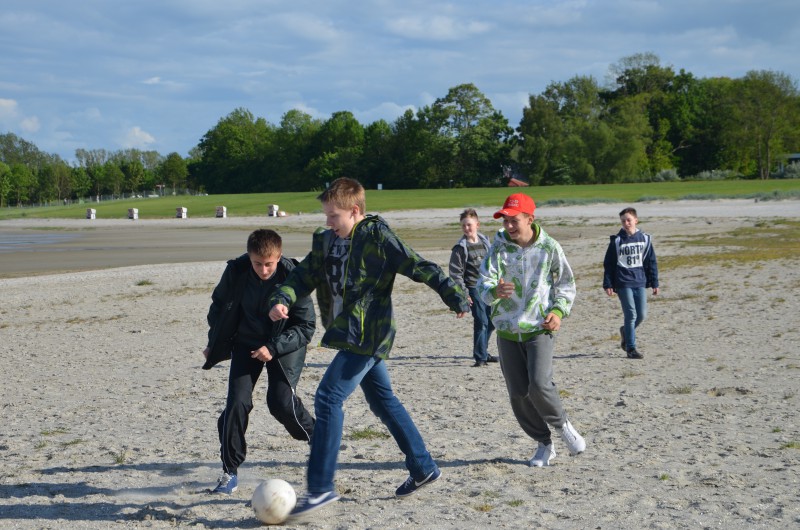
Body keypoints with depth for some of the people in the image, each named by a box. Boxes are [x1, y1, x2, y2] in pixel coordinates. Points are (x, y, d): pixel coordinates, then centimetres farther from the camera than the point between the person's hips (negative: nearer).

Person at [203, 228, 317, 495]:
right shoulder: (236, 271, -15)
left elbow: (306, 326, -16)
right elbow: (219, 305, 6)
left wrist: (274, 347, -27)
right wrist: (214, 344, 10)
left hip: (284, 345, -2)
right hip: (246, 343, 3)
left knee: (281, 402, -16)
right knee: (237, 402, -11)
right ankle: (229, 472, 1)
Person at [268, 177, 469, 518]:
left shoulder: (377, 238, -13)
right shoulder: (325, 242, 9)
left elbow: (420, 268, -14)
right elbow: (303, 275, 7)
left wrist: (455, 298, -15)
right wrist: (282, 300, -12)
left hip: (367, 336, -9)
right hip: (350, 335, 9)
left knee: (328, 398, -15)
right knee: (382, 401, 17)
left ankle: (321, 487, -11)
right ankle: (423, 468, 31)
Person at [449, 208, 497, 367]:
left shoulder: (485, 242, 10)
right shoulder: (460, 248, -7)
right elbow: (455, 272, -8)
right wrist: (463, 293, -14)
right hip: (474, 289, -6)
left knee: (492, 321, 11)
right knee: (481, 322, -10)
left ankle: (483, 351, 27)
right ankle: (480, 357, -4)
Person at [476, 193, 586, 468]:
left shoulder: (549, 247, -3)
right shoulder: (498, 248, -2)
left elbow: (566, 284, 9)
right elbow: (483, 285, -11)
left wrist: (558, 311, -7)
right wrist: (495, 291, -34)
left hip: (539, 329, -2)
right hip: (507, 331, 3)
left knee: (539, 385, -20)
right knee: (518, 394, 3)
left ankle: (562, 424, 9)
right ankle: (544, 445, 20)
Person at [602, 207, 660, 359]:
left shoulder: (645, 239, 6)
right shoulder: (616, 241, 0)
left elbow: (651, 262, 10)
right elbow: (608, 264, 2)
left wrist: (654, 283, 8)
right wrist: (608, 284, -3)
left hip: (640, 283, 3)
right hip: (623, 283, -3)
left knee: (642, 315, 2)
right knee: (631, 315, -8)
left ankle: (626, 332, 32)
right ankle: (631, 348, 1)